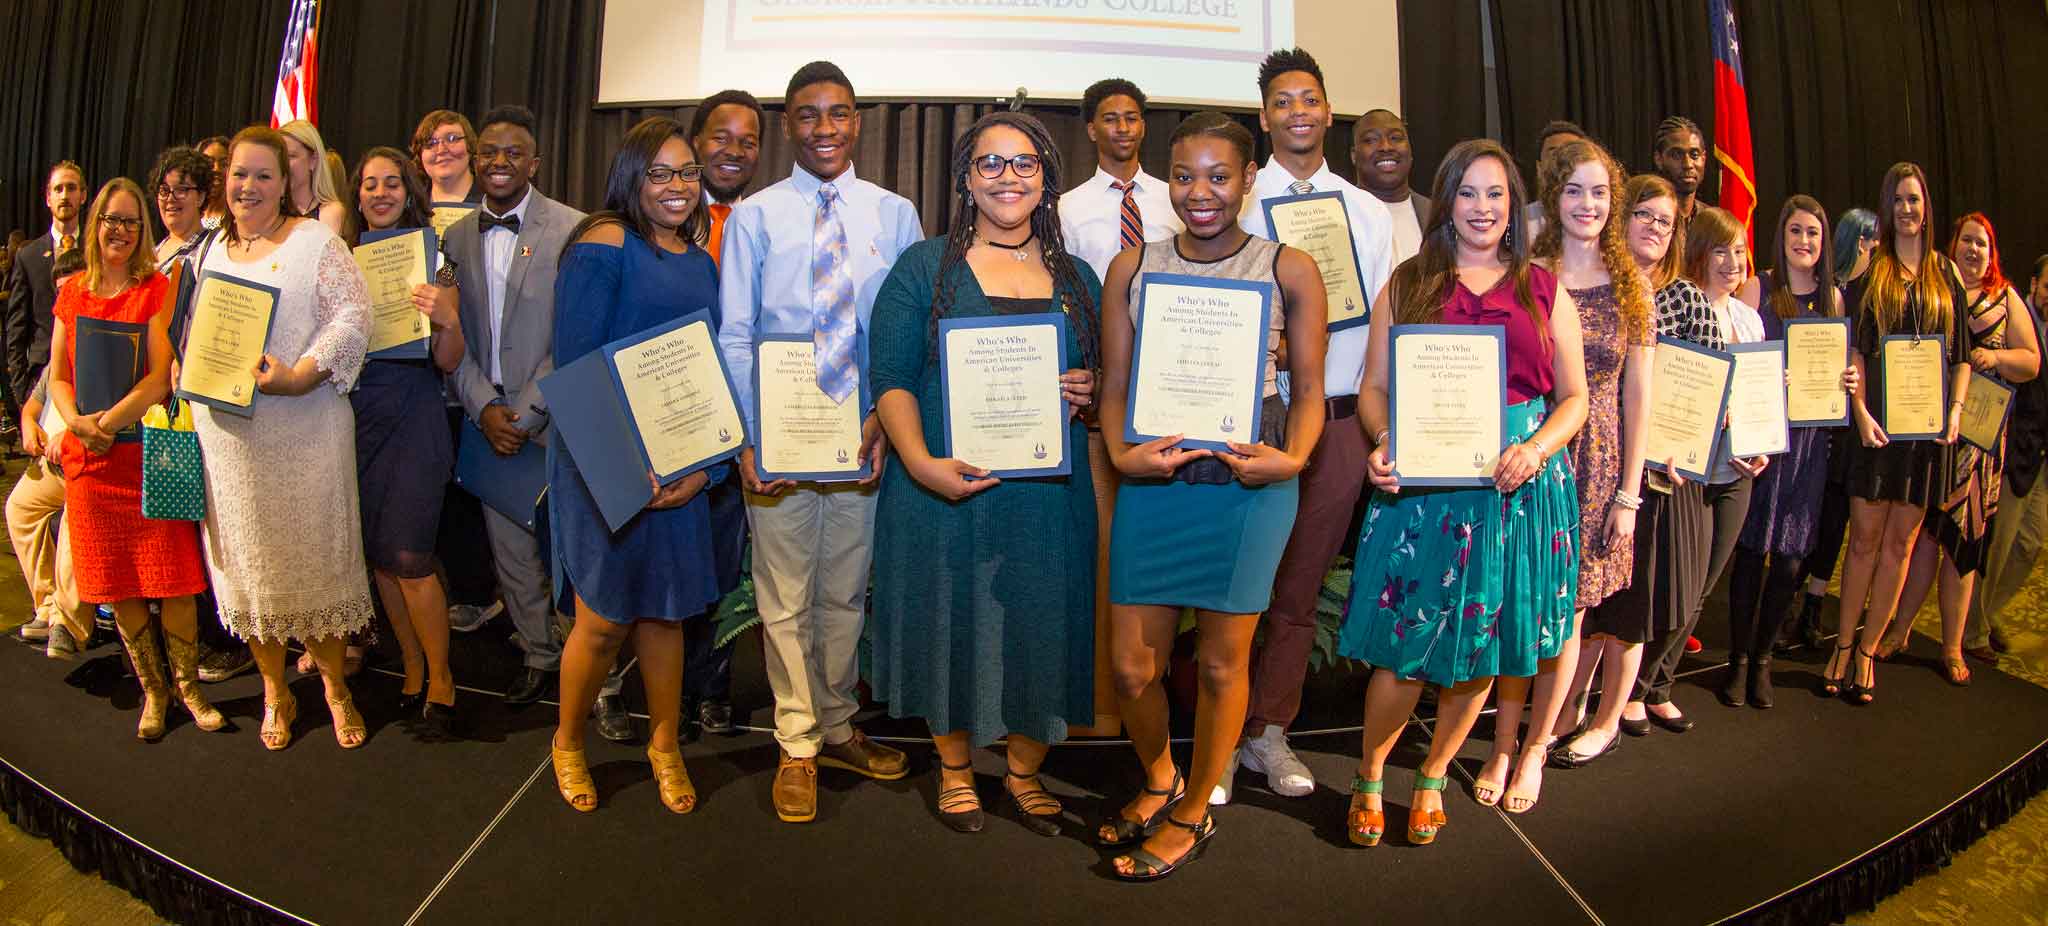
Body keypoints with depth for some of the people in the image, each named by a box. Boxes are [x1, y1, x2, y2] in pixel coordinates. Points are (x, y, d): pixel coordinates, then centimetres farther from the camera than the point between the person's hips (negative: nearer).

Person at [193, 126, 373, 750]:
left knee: (316, 555, 3)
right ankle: (275, 692, 24)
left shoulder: (314, 241, -2)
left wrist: (300, 376, -22)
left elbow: (353, 313, -13)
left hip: (306, 430, -5)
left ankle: (334, 685, 19)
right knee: (250, 559, 10)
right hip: (227, 433, 5)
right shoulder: (211, 250, 14)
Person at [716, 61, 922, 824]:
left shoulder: (894, 214, 6)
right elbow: (733, 337, -2)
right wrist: (746, 438, -12)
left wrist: (887, 417, -12)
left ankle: (837, 729, 33)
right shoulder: (755, 216, 2)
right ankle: (797, 746, 23)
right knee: (786, 599, 7)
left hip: (864, 437, 2)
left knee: (846, 592, 15)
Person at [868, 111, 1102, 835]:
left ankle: (1024, 773, 31)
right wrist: (922, 462, -20)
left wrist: (1091, 390, -8)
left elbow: (1105, 378, 17)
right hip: (947, 490, -2)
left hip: (1050, 495, 3)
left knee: (1043, 628, 7)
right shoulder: (924, 266, 2)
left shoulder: (1078, 278, 12)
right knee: (953, 625, 8)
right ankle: (955, 769, 32)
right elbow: (892, 379, -5)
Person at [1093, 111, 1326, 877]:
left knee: (1221, 661, 7)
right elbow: (1114, 384, 7)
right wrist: (1120, 452, -11)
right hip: (1153, 478, 2)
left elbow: (1309, 389, 3)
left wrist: (1292, 459, -15)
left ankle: (1193, 812, 30)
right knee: (1130, 666, 4)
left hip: (1248, 478, -2)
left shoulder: (1290, 269, 3)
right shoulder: (1132, 267, 8)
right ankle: (1158, 779, 35)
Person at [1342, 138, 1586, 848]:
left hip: (1520, 482, 2)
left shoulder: (1544, 290, 10)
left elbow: (1574, 395, 9)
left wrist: (1536, 449, -10)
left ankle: (1433, 779, 30)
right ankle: (1369, 779, 21)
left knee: (1482, 650, 9)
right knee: (1408, 646, -2)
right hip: (1424, 482, -2)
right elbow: (1374, 387, 5)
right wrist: (1384, 443, -15)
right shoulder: (1408, 285, 8)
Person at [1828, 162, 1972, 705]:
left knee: (1900, 543, 4)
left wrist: (1955, 408, -3)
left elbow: (1962, 354, 12)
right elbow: (1853, 349, -1)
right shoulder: (1869, 271, 5)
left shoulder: (1946, 275, 12)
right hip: (1876, 419, -2)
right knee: (1865, 538, -1)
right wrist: (1860, 411, -12)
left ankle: (1868, 652, 12)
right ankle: (1844, 647, 9)